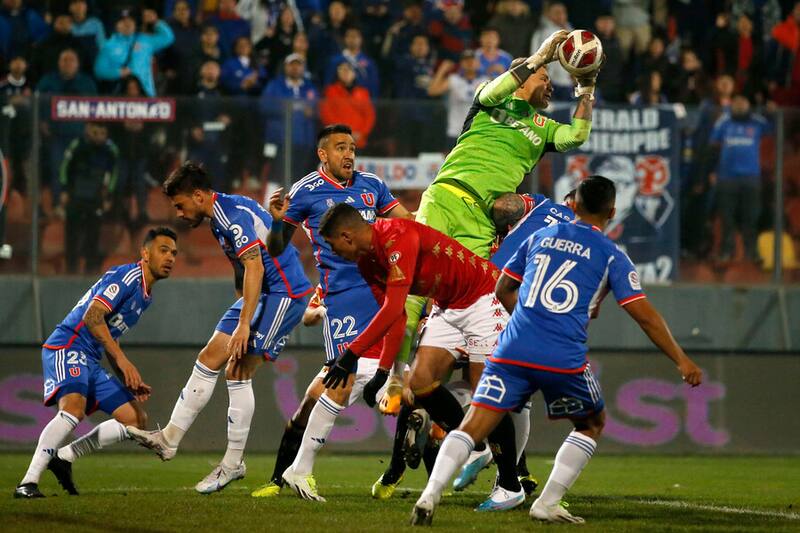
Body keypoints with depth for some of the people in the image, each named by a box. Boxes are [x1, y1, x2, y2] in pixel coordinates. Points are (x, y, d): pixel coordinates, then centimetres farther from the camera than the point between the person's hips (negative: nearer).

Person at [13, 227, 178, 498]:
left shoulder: (145, 296, 21)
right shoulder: (127, 276, -9)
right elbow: (92, 316, -22)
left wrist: (130, 380, 17)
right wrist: (122, 360, -27)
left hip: (90, 360, 10)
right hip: (67, 346, -10)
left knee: (136, 418, 5)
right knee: (74, 408, -33)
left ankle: (63, 457, 11)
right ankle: (28, 483, -32)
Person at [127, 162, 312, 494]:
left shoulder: (234, 215, -19)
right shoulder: (220, 217, 13)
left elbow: (255, 267, -26)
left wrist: (244, 323, -28)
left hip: (284, 292, -10)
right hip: (261, 293, 10)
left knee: (238, 372, -12)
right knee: (209, 360, 7)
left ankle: (234, 461, -7)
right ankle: (169, 439, 10)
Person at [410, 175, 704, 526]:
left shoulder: (539, 238, 18)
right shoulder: (611, 256, 7)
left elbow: (503, 290, 28)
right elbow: (645, 316, 3)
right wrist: (681, 360, 10)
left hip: (513, 350, 2)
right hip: (564, 360, -2)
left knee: (473, 426, -1)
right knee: (592, 424, 21)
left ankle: (430, 495, -22)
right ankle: (547, 504, 12)